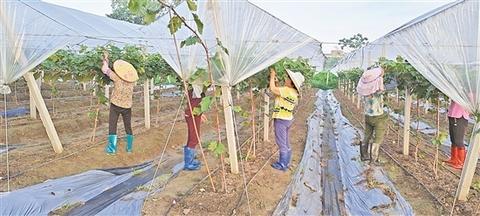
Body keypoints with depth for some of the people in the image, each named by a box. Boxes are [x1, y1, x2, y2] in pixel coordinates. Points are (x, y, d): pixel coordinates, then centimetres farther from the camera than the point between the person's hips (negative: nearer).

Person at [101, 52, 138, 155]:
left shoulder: (117, 78, -19)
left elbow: (105, 69, -10)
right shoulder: (132, 81, -9)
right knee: (128, 127, 14)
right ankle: (129, 147, 19)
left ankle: (112, 149, 5)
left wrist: (105, 59, 5)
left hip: (115, 105, -3)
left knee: (112, 127, 6)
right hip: (127, 106, 3)